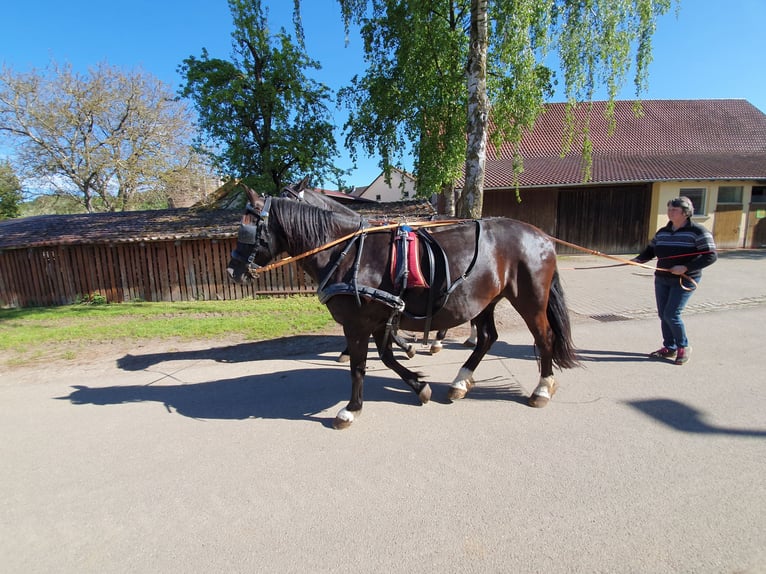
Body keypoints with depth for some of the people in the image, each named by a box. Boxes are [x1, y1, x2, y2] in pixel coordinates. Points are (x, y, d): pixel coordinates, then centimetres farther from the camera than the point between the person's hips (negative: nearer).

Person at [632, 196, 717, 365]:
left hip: (685, 280, -6)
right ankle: (669, 348, 21)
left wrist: (686, 267, -22)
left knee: (671, 314, -10)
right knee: (663, 314, 7)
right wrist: (638, 259, -2)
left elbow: (711, 256, -12)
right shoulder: (662, 232, 9)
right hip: (662, 279, 6)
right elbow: (650, 250, 17)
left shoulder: (698, 232, -9)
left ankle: (683, 347, 12)